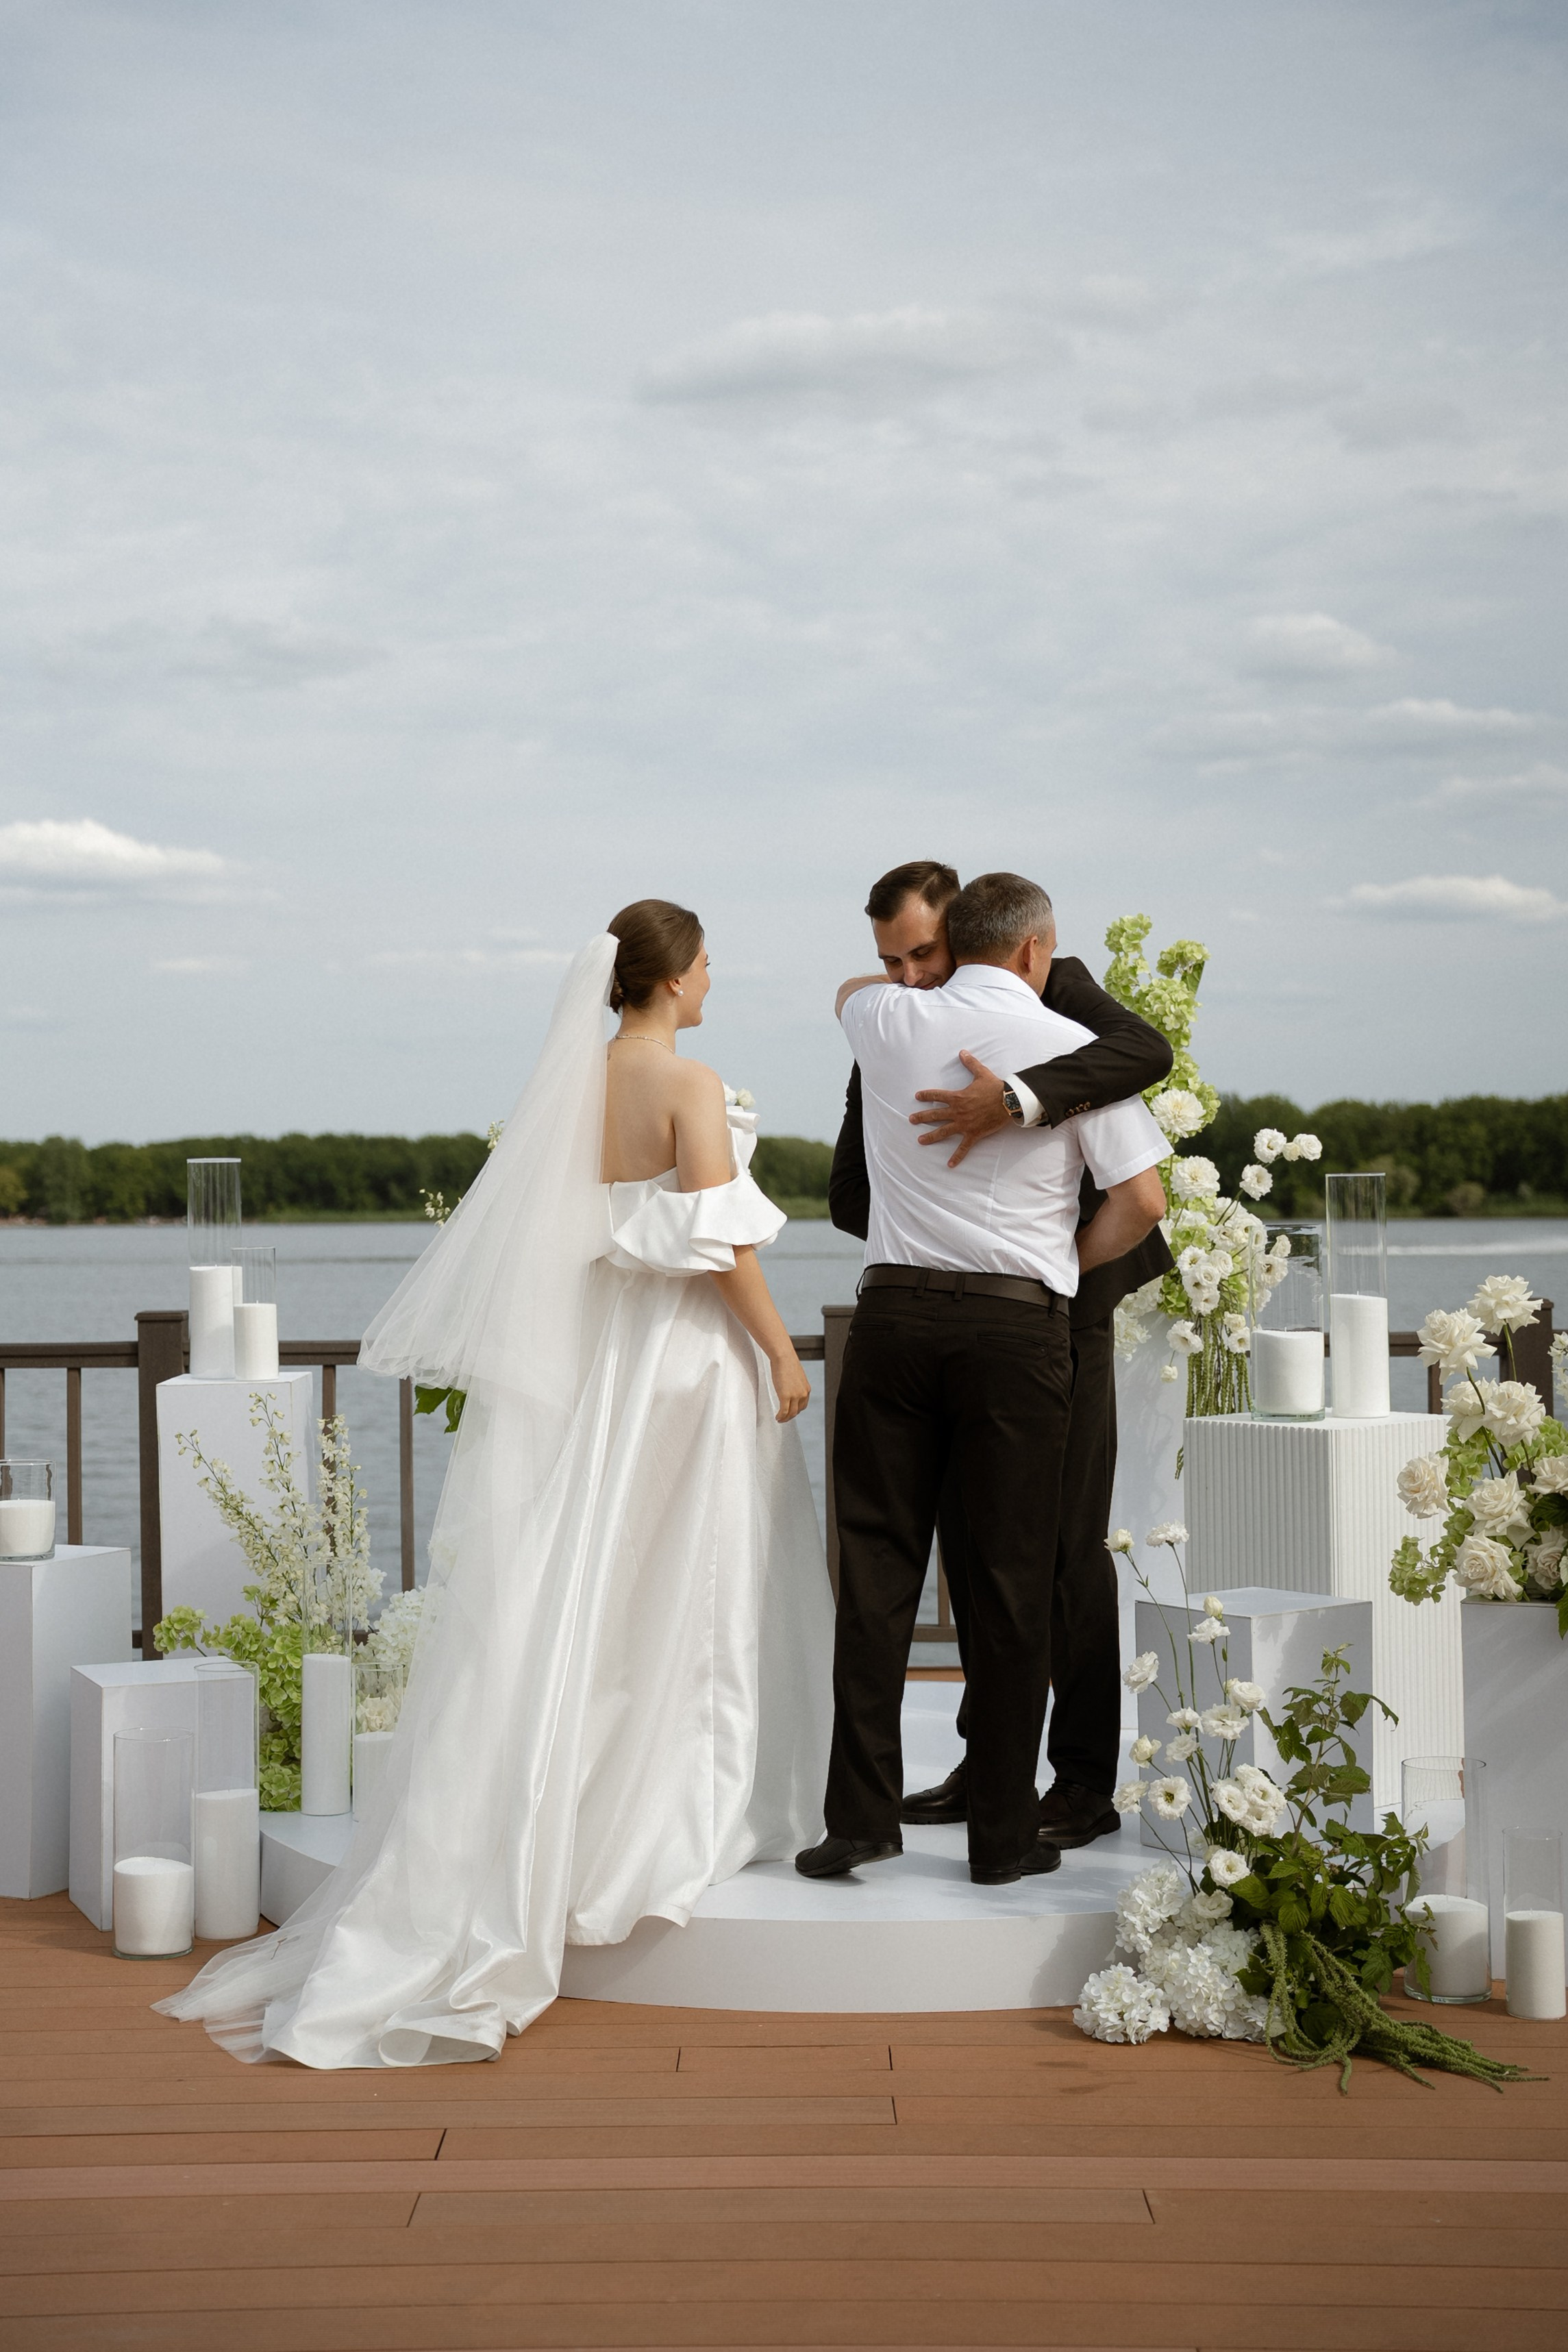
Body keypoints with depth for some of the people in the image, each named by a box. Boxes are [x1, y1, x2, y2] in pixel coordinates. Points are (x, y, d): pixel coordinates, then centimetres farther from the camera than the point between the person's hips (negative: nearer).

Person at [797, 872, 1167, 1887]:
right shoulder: (1072, 1046, 0)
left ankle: (862, 1811, 4)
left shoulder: (891, 1021, 8)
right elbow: (1143, 1200, -2)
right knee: (1010, 1575, 3)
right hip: (1018, 1325, -2)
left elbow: (853, 987, 34)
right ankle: (1005, 1832, 9)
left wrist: (939, 977, 47)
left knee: (878, 1563, 6)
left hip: (895, 1309, 2)